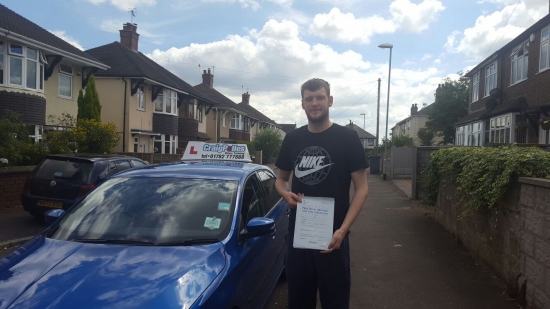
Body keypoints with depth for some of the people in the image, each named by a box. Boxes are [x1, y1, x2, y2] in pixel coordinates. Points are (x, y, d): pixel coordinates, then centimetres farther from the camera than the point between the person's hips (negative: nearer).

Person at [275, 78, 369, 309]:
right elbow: (281, 179, 16)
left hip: (332, 235, -3)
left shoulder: (347, 138, -6)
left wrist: (343, 230, -18)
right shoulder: (292, 139, 5)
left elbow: (361, 188, -7)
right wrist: (286, 194, -8)